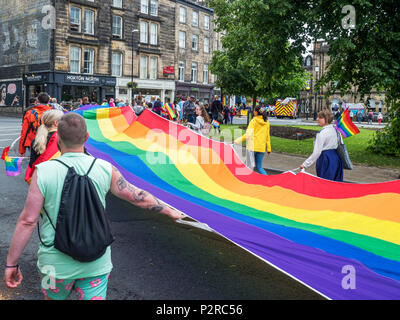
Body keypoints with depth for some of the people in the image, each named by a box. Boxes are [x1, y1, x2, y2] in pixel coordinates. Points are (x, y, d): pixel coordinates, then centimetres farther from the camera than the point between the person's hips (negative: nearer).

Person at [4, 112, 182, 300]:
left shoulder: (43, 172, -13)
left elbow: (27, 221, -12)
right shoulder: (105, 169, -8)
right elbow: (138, 197, 1)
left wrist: (11, 263, -2)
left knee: (54, 297, 24)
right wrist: (169, 211, 17)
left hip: (57, 263, 0)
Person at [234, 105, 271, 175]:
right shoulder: (266, 122, 9)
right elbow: (267, 136, 13)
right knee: (259, 167, 10)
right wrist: (268, 148, 18)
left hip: (252, 146, -5)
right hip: (262, 148, 5)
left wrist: (238, 140, -12)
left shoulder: (254, 121, -6)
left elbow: (248, 134, -15)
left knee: (249, 165, 6)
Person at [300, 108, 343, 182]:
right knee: (334, 183, 15)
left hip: (325, 159, -8)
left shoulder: (322, 133, -17)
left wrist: (305, 164, -16)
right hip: (336, 158, 8)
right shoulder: (334, 129, 8)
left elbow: (316, 152, -20)